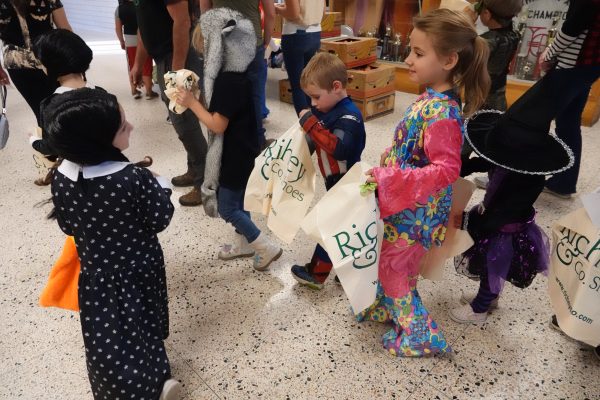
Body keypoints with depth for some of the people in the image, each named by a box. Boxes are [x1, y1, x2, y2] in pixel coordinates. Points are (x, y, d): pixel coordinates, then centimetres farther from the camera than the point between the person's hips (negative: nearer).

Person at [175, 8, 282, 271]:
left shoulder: (228, 81, -26)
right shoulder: (233, 73, 3)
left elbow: (217, 125, -24)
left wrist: (191, 103, -16)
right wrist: (197, 95, 7)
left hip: (237, 154, -9)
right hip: (238, 150, 10)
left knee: (227, 207, 2)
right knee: (236, 200, 21)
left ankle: (267, 248, 13)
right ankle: (244, 244, 38)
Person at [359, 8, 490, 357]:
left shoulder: (440, 113, -27)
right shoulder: (431, 99, 2)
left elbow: (446, 169, -30)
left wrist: (390, 180, -31)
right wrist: (386, 176, 17)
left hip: (415, 212, -9)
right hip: (405, 206, 9)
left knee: (394, 267, 8)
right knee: (392, 260, 25)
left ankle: (422, 335, 27)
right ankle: (387, 307, 49)